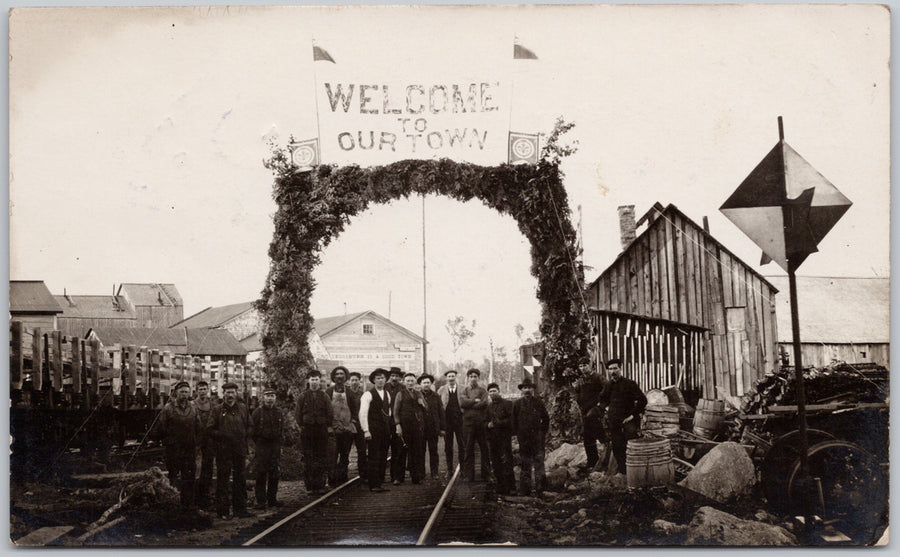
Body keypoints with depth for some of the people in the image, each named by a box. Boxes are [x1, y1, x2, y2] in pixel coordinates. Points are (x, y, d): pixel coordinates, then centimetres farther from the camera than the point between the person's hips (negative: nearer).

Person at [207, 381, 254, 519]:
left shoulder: (242, 409, 10)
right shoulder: (218, 411, -1)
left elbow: (249, 426, 18)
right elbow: (210, 430, -2)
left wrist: (245, 436, 2)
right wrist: (222, 435, -12)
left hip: (240, 449, 4)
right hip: (223, 450, -4)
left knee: (240, 479, 11)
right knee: (222, 480, -2)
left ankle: (240, 508, 20)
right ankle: (223, 511, 4)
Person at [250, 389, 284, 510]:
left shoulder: (278, 413, 10)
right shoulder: (257, 412, -3)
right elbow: (252, 429, -1)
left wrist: (279, 445, 10)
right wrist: (257, 444, -3)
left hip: (275, 445, 4)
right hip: (262, 445, -4)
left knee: (274, 474, 7)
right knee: (261, 474, -4)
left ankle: (272, 499, 15)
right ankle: (261, 501, 0)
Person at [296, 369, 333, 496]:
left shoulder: (324, 395, 6)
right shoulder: (303, 396, 5)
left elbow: (330, 412, 6)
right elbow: (299, 412, 5)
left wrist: (329, 426, 0)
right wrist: (301, 425, -1)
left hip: (321, 429, 1)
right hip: (307, 429, -1)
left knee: (322, 457, 1)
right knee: (308, 458, -1)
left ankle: (320, 485, 6)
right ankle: (309, 486, 2)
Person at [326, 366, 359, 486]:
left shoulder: (350, 393, 9)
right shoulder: (328, 392, 6)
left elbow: (355, 409, 13)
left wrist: (353, 422, 2)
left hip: (348, 429, 2)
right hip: (333, 429, -2)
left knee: (345, 456, 6)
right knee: (332, 456, -8)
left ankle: (342, 478, 14)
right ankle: (332, 479, -6)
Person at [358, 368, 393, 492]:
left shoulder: (387, 394, 15)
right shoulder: (368, 394, -6)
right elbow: (362, 413, -10)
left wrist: (390, 428, 14)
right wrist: (366, 430, -16)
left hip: (385, 430, 6)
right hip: (373, 430, -6)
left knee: (383, 458, 6)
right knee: (374, 458, -6)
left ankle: (379, 483, 13)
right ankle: (373, 485, -2)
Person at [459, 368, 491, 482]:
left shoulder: (482, 390, 8)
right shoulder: (463, 391, 11)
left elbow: (484, 404, -8)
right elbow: (462, 403, -6)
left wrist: (469, 404, -6)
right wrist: (475, 401, -7)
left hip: (481, 422, -1)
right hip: (468, 423, 1)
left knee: (484, 450, 3)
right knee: (468, 450, 4)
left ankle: (486, 475, 10)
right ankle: (468, 475, 9)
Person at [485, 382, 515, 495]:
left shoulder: (507, 404, 1)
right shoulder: (488, 406, 17)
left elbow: (511, 420, -7)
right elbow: (485, 421, 22)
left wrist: (496, 423, -11)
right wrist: (488, 425, 0)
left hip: (504, 437, -5)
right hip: (492, 438, 5)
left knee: (506, 462, -9)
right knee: (495, 464, 5)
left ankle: (509, 487, -5)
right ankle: (500, 487, 12)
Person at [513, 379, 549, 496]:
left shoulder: (538, 403, 7)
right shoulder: (517, 404, 8)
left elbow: (546, 418, 13)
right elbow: (514, 421, 12)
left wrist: (543, 432, 7)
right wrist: (517, 434, 6)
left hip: (537, 436, -1)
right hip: (523, 437, 1)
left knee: (539, 460, -10)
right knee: (525, 463, 5)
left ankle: (540, 486, -11)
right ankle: (525, 490, 8)